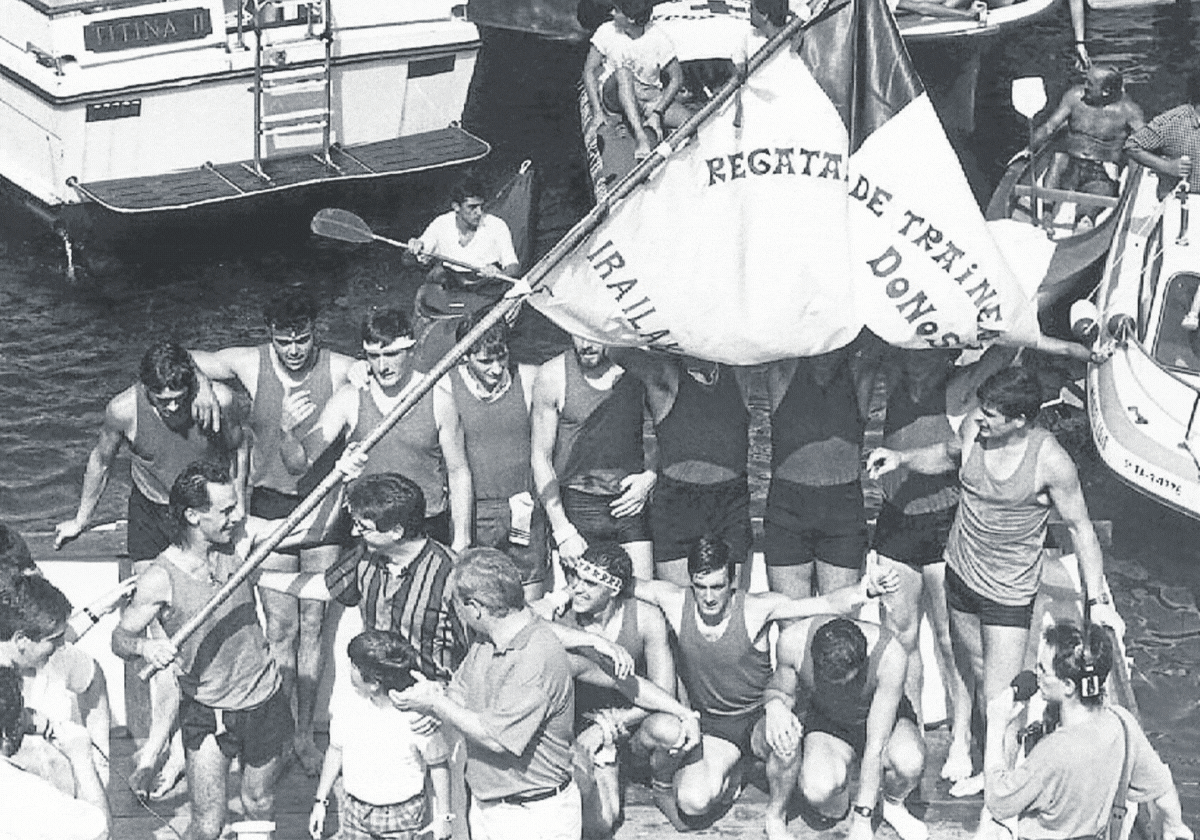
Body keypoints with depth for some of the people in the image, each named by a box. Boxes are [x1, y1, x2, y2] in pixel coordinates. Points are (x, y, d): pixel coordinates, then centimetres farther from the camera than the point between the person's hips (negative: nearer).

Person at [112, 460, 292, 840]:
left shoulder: (236, 542, -9)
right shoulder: (161, 578, -20)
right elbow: (120, 638, -10)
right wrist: (145, 646, -32)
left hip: (264, 698, 4)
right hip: (206, 712, -4)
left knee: (260, 804, 20)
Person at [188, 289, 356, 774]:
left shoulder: (342, 371, -11)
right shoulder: (250, 365, -7)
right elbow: (183, 361, 6)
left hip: (324, 505, 0)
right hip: (271, 504, 0)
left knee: (313, 626, 8)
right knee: (280, 628, 3)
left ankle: (305, 732, 19)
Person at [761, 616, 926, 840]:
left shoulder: (890, 655, -34)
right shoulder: (793, 642, -28)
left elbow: (876, 747, -31)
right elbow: (782, 690, -4)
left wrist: (862, 821, -29)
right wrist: (775, 703, -31)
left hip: (884, 720, 0)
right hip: (827, 724, 0)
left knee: (909, 762, -36)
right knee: (818, 789, -34)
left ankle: (893, 805, 0)